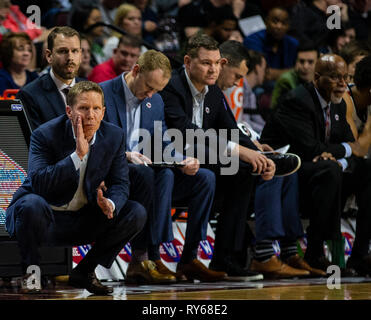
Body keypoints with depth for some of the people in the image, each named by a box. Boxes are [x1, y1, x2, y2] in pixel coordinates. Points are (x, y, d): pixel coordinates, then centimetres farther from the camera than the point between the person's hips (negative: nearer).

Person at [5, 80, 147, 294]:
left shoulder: (114, 136, -3)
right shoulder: (45, 134, -18)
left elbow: (120, 183, -2)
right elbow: (39, 183, -30)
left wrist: (110, 204, -27)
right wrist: (78, 155, -35)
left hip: (85, 220, 5)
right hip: (46, 220, -5)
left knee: (136, 213, -14)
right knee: (33, 204, -38)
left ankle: (84, 272, 1)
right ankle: (30, 271, -10)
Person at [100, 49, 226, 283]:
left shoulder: (155, 101, 17)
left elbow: (163, 145, 14)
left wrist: (183, 161, -8)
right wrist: (124, 155, -28)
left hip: (147, 172, 7)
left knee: (205, 178, -11)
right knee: (162, 175, -36)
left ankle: (189, 260, -12)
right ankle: (144, 259, -37)